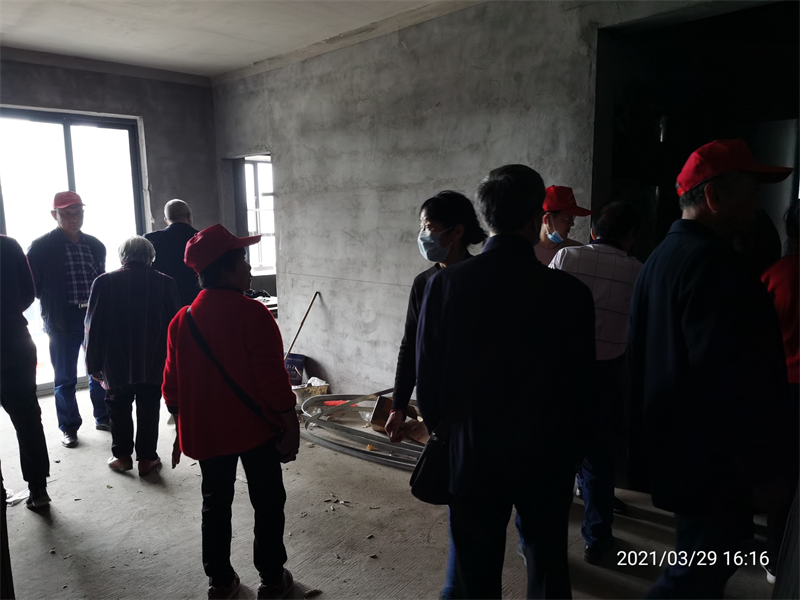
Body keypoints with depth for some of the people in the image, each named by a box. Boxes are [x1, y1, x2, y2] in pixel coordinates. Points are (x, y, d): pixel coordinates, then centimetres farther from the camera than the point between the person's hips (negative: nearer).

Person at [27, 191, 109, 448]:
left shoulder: (95, 245, 8)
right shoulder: (42, 247, -5)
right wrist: (52, 304, -6)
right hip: (63, 321, -3)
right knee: (65, 377, 7)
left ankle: (103, 417, 28)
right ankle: (69, 427, 21)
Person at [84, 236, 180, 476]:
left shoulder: (104, 282, -6)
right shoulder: (165, 283, -6)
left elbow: (93, 327, -3)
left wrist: (94, 364, 5)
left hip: (117, 365, 0)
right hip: (154, 364, 0)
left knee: (119, 410, 15)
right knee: (148, 411, 10)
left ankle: (122, 455, 24)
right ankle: (147, 458, 15)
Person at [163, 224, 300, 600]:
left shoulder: (182, 320, 0)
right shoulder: (252, 314, -18)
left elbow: (172, 385, 6)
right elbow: (273, 378, -19)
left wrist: (183, 432, 18)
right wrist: (291, 428, -9)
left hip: (206, 432, 5)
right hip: (257, 428, -5)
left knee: (215, 505, 19)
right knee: (268, 504, 12)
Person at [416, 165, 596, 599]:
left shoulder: (444, 284, -13)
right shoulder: (569, 292, -16)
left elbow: (427, 376, -6)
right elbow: (581, 384, -6)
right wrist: (569, 450, 12)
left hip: (471, 456, 1)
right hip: (547, 461, 0)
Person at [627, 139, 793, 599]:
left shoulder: (665, 255, 11)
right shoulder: (714, 264, -23)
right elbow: (732, 381, -26)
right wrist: (761, 471, -18)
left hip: (676, 448, 10)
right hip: (713, 459, -10)